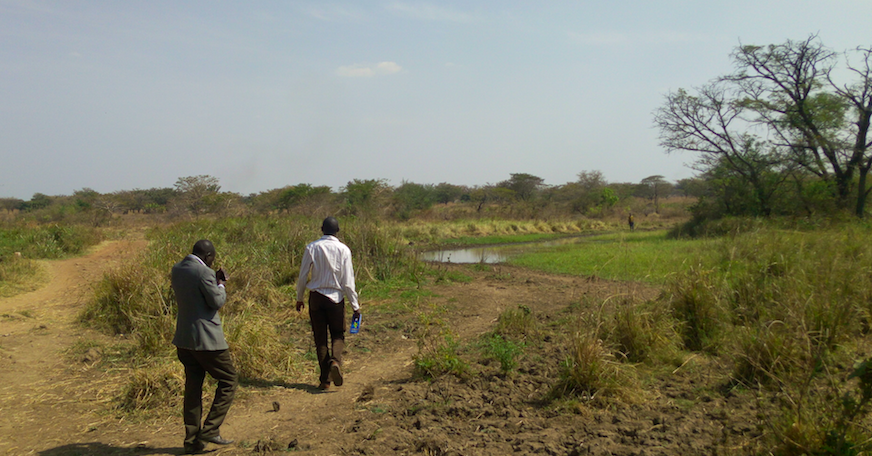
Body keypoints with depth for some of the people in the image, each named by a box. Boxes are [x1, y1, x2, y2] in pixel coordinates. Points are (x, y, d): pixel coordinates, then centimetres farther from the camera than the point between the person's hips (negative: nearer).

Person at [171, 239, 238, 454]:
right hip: (206, 339, -8)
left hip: (184, 339, 8)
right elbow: (217, 301, -14)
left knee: (193, 387, 13)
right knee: (228, 380, 7)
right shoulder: (203, 272, -18)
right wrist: (220, 284, 3)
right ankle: (210, 429, 2)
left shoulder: (177, 269, 8)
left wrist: (215, 279, 12)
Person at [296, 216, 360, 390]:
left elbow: (303, 276, 0)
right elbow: (348, 280, -5)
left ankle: (325, 379, 9)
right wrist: (355, 305, 1)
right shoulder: (343, 249, -5)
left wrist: (299, 298, 14)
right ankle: (336, 361, -16)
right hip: (336, 297, -1)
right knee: (338, 334, 13)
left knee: (320, 337, 9)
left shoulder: (311, 248, -3)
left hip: (316, 297, 1)